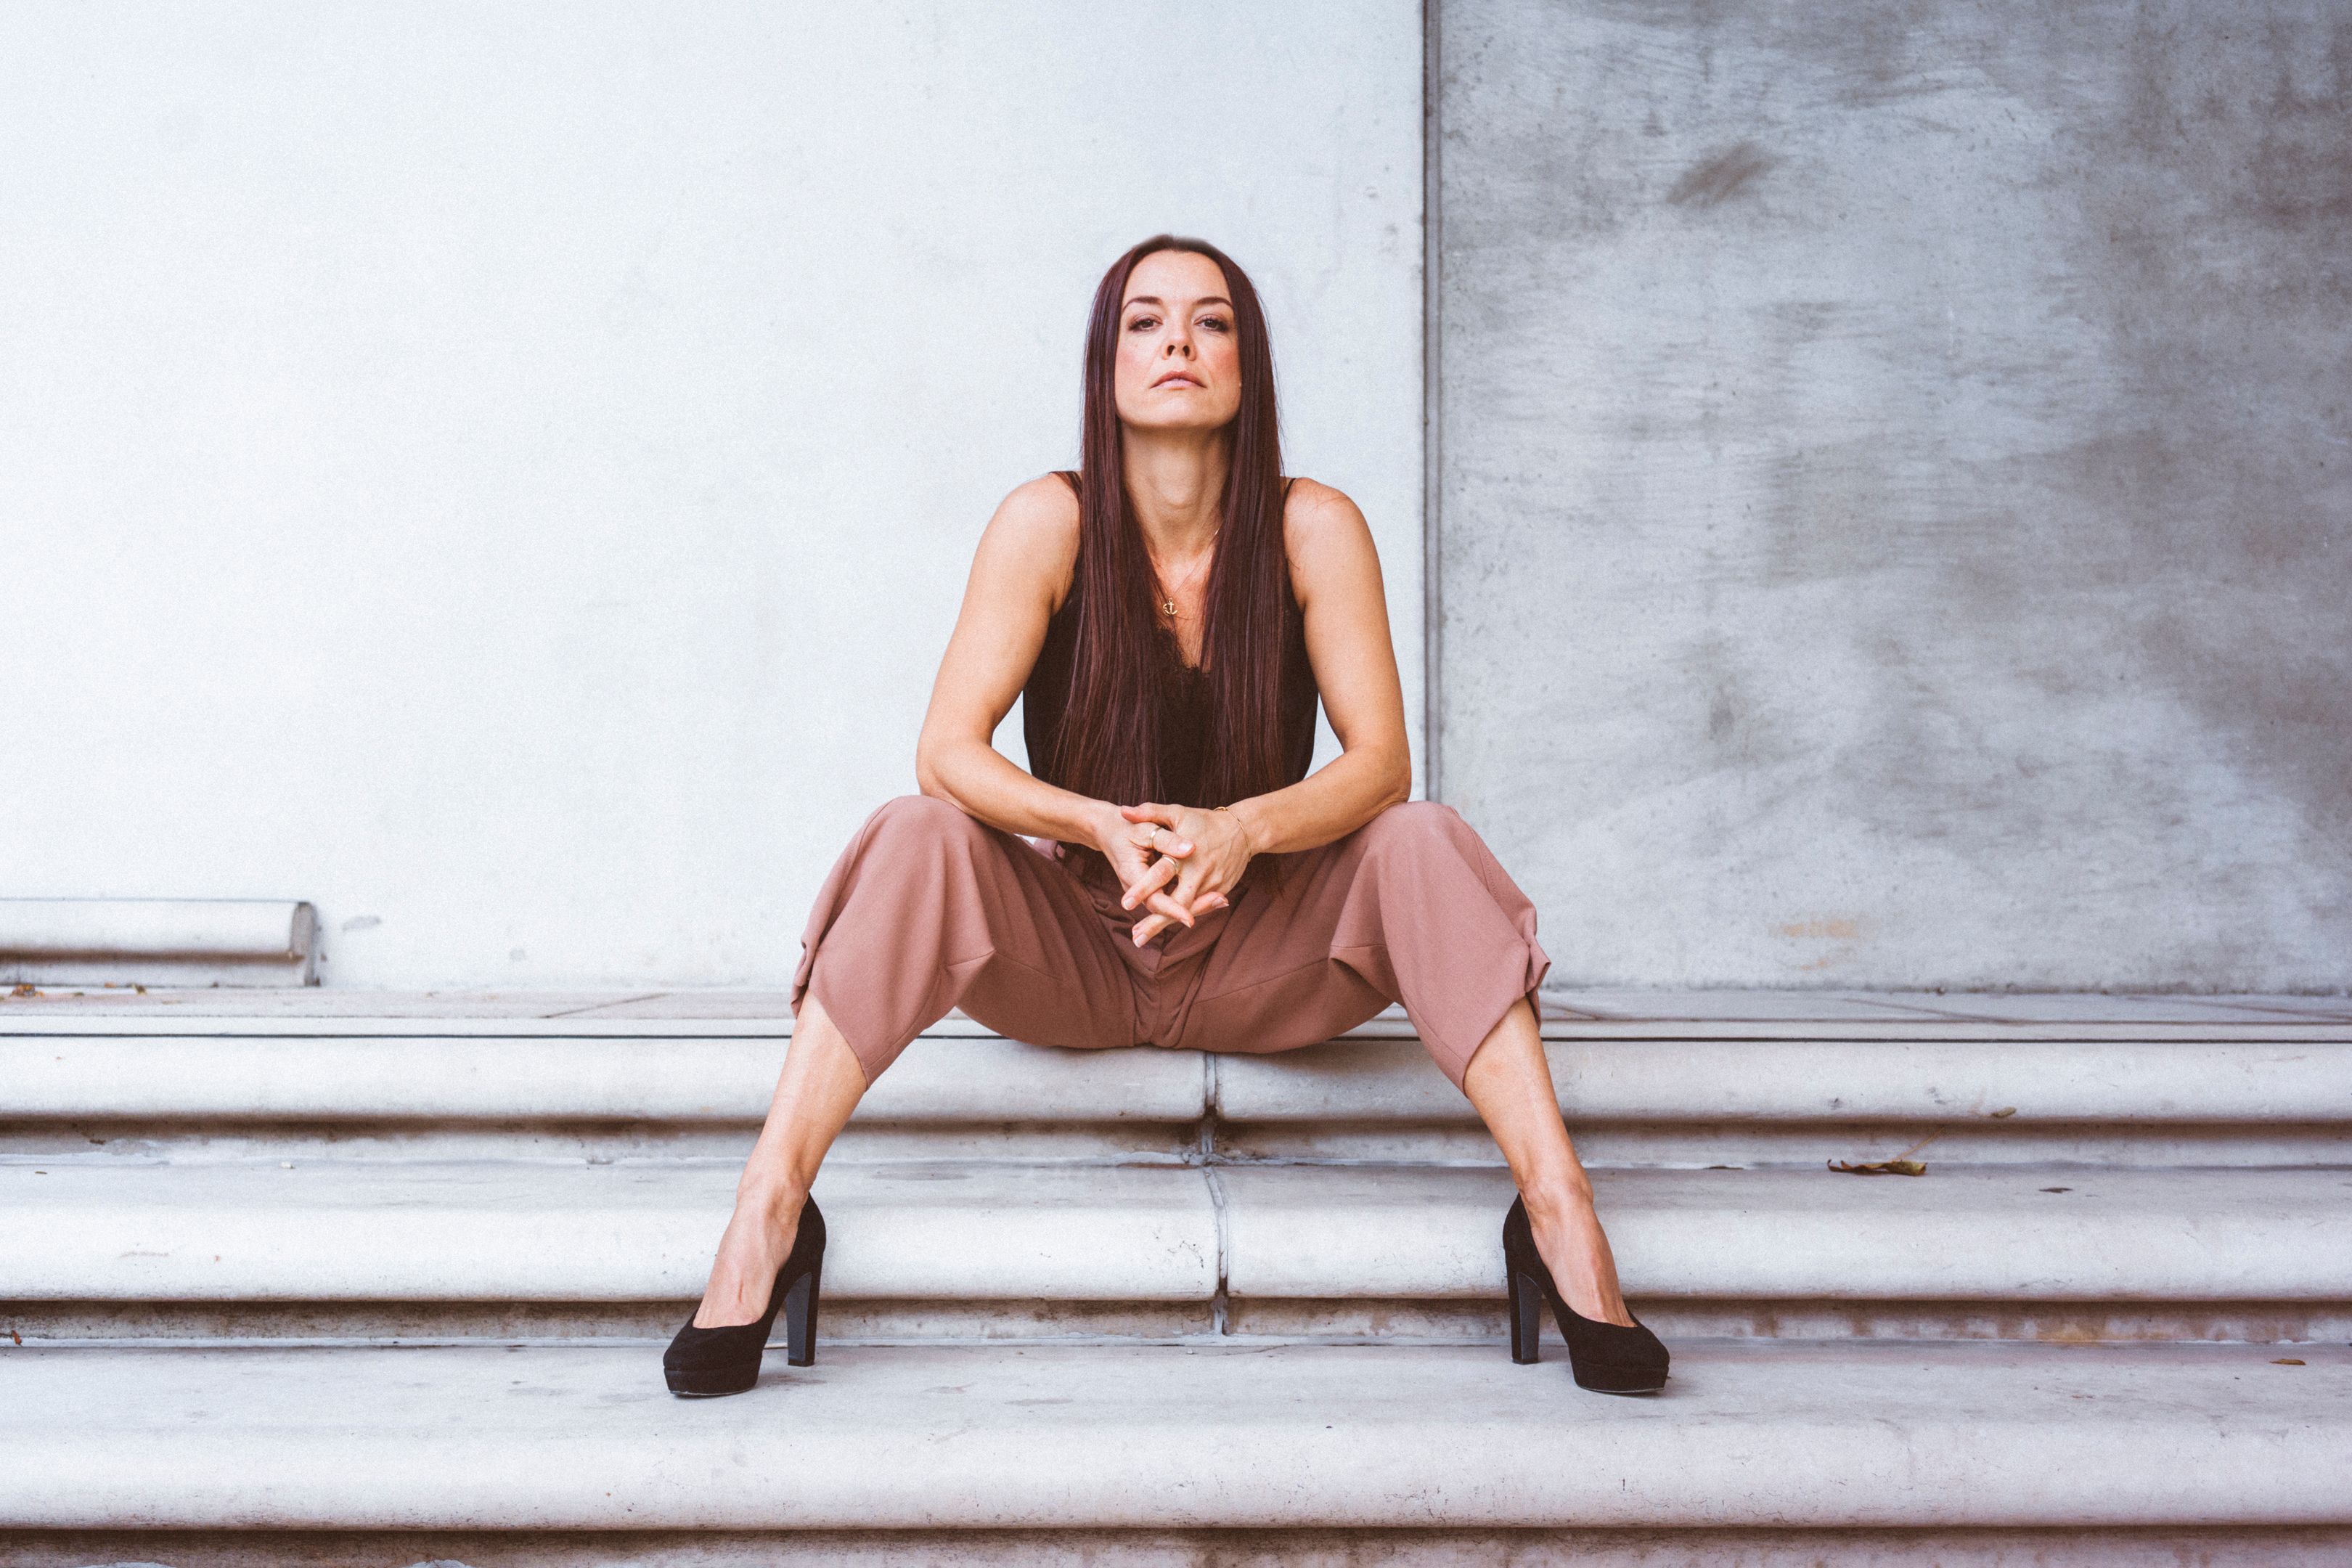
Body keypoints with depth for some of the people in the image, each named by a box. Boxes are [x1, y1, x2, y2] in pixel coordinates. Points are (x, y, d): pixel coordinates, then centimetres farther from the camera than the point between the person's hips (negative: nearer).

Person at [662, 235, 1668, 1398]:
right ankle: (765, 1215, -29)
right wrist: (1109, 829, -32)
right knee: (919, 839, -28)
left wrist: (1242, 829, -33)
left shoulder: (1312, 528, -7)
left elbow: (1381, 763, -13)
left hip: (1261, 957, 0)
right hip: (1071, 950, 0)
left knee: (1423, 844, -26)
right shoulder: (1050, 523, -9)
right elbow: (947, 754, -14)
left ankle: (1559, 1212, -30)